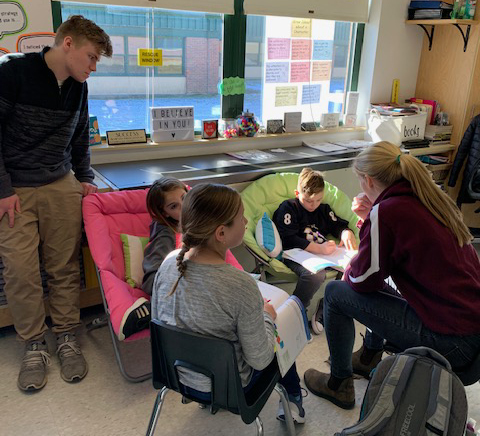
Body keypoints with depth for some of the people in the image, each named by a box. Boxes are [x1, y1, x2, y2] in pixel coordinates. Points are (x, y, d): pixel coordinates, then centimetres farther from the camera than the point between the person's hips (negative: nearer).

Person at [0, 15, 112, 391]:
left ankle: (66, 338, 19)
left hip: (61, 187, 4)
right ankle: (34, 346, 14)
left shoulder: (78, 88, 7)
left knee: (65, 267, 4)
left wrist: (85, 177, 10)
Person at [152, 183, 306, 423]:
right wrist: (267, 316, -3)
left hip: (176, 375, 5)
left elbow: (157, 321, -1)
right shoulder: (240, 285, -33)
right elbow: (260, 360, -21)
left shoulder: (168, 263, -17)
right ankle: (293, 400, 38)